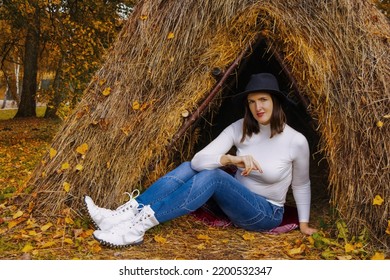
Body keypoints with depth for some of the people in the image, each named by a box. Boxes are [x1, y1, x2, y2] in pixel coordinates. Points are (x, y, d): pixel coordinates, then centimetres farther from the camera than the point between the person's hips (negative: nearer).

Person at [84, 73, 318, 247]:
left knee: (213, 176, -33)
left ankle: (139, 227, -40)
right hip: (235, 201, 5)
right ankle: (127, 213, -31)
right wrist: (231, 159, -36)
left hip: (265, 215, -4)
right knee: (189, 168, -22)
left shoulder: (296, 141, -14)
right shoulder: (239, 129, -7)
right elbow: (200, 159, -18)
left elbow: (302, 184, 2)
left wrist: (304, 223, 2)